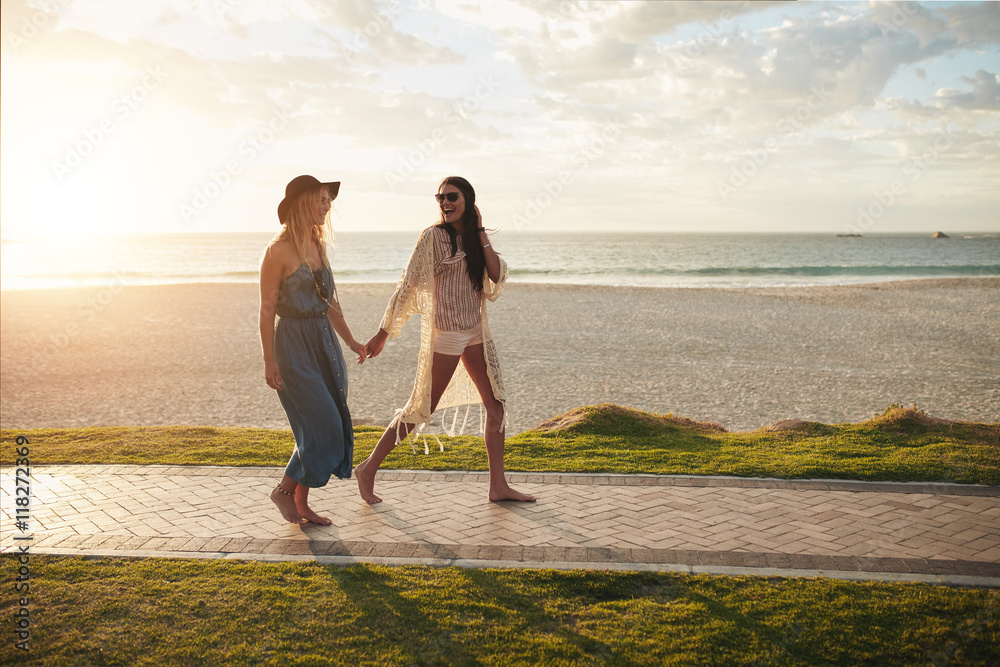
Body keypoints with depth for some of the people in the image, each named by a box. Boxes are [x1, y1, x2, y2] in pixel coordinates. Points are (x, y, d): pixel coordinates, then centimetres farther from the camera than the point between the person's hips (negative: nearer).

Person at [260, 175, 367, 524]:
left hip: (324, 341, 8)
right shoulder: (279, 250, -11)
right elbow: (267, 308, -12)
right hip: (293, 343, -8)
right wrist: (269, 360, -15)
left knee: (324, 427, 8)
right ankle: (284, 489, 13)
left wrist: (351, 342, 17)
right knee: (322, 426, -8)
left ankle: (301, 503, 19)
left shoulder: (317, 246, 11)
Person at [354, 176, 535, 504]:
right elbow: (407, 285, -10)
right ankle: (367, 470, 12)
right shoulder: (433, 236, -9)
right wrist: (384, 333, -11)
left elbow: (497, 276, -3)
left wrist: (480, 234, -5)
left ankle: (498, 486, 13)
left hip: (475, 331, 7)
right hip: (446, 333, -7)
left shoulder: (473, 238, 10)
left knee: (496, 405, 6)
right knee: (420, 409, -2)